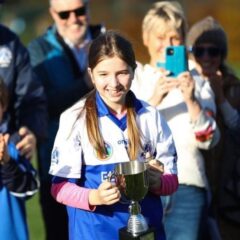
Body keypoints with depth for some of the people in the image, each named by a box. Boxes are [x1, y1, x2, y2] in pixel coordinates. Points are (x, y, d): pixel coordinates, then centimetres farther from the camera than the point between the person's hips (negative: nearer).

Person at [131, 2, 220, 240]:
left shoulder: (197, 83, 13)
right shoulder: (134, 77, 8)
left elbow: (208, 140, 2)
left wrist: (191, 101, -13)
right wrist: (154, 99, -21)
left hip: (187, 186, 1)